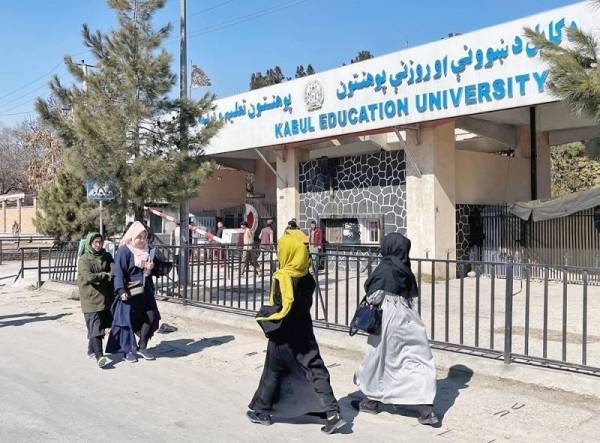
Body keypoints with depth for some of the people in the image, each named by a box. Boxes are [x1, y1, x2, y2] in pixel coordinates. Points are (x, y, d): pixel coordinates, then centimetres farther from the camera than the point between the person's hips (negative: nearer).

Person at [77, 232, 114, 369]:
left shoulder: (106, 257, 12)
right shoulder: (84, 259, -3)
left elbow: (114, 269, -3)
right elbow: (89, 276, -16)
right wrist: (106, 275, -11)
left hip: (105, 296, 5)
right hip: (90, 298, -5)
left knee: (100, 325, 12)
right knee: (95, 327, -11)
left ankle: (91, 350, 30)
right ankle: (99, 356, -18)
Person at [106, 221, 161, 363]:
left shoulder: (147, 250, 9)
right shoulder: (124, 251, -10)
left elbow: (153, 266, 23)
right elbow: (119, 272, -15)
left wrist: (152, 267, -1)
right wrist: (121, 291, -24)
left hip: (145, 292, 6)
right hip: (129, 292, -6)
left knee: (151, 317, 4)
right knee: (128, 319, 1)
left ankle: (142, 347, 19)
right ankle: (128, 350, 15)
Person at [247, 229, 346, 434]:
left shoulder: (283, 278, -21)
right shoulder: (307, 277, 0)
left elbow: (282, 308, -25)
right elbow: (307, 302, 7)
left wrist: (263, 315, -8)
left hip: (283, 335, -5)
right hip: (304, 333, 5)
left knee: (272, 373, 11)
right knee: (315, 370, 6)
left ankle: (261, 411, 26)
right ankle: (332, 412, 0)